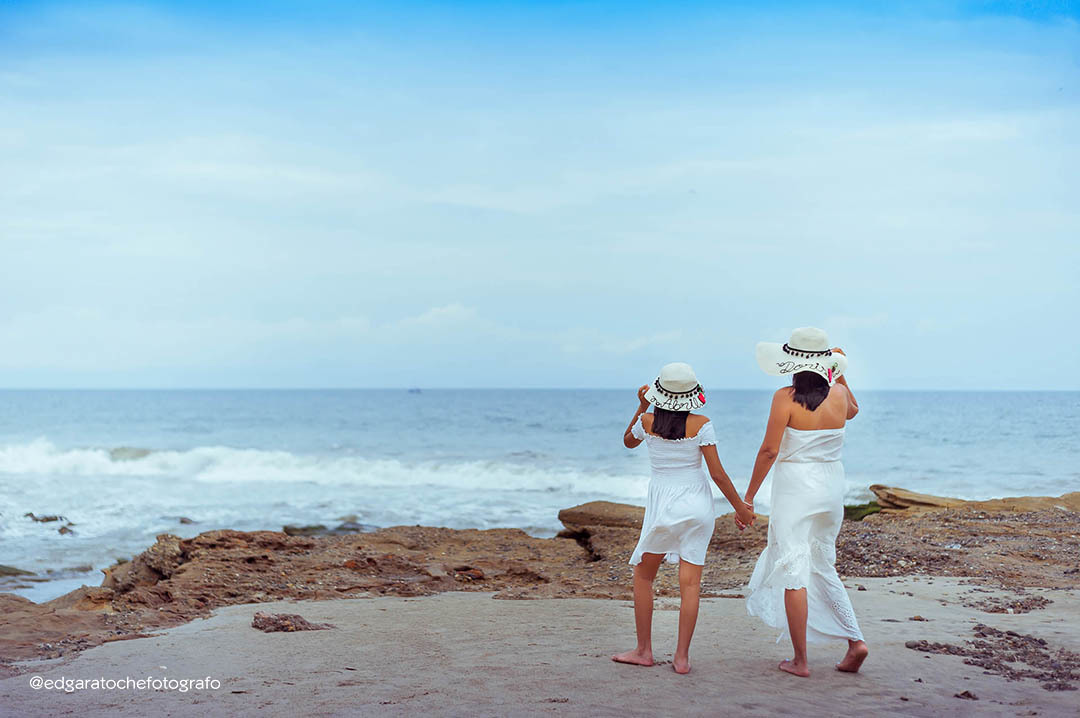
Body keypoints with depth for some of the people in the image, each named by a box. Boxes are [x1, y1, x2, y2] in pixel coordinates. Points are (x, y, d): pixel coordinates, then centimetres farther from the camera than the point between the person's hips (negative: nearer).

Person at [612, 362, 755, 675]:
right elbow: (717, 473, -8)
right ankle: (682, 657, 0)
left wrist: (642, 407, 22)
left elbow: (628, 441, 19)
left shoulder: (648, 421, -4)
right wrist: (740, 507, 2)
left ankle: (644, 651, 16)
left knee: (642, 575, 15)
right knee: (690, 582, 2)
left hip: (663, 505, 0)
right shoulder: (700, 424, -8)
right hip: (698, 504, 0)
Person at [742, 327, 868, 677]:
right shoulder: (838, 394, 1)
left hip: (795, 488, -5)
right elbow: (853, 411, 27)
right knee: (823, 568, 19)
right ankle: (855, 639, 10)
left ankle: (800, 661, 2)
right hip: (832, 487, 5)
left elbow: (769, 450, -13)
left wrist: (748, 496, -6)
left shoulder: (786, 398, -13)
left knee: (793, 572, 0)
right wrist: (840, 374, 27)